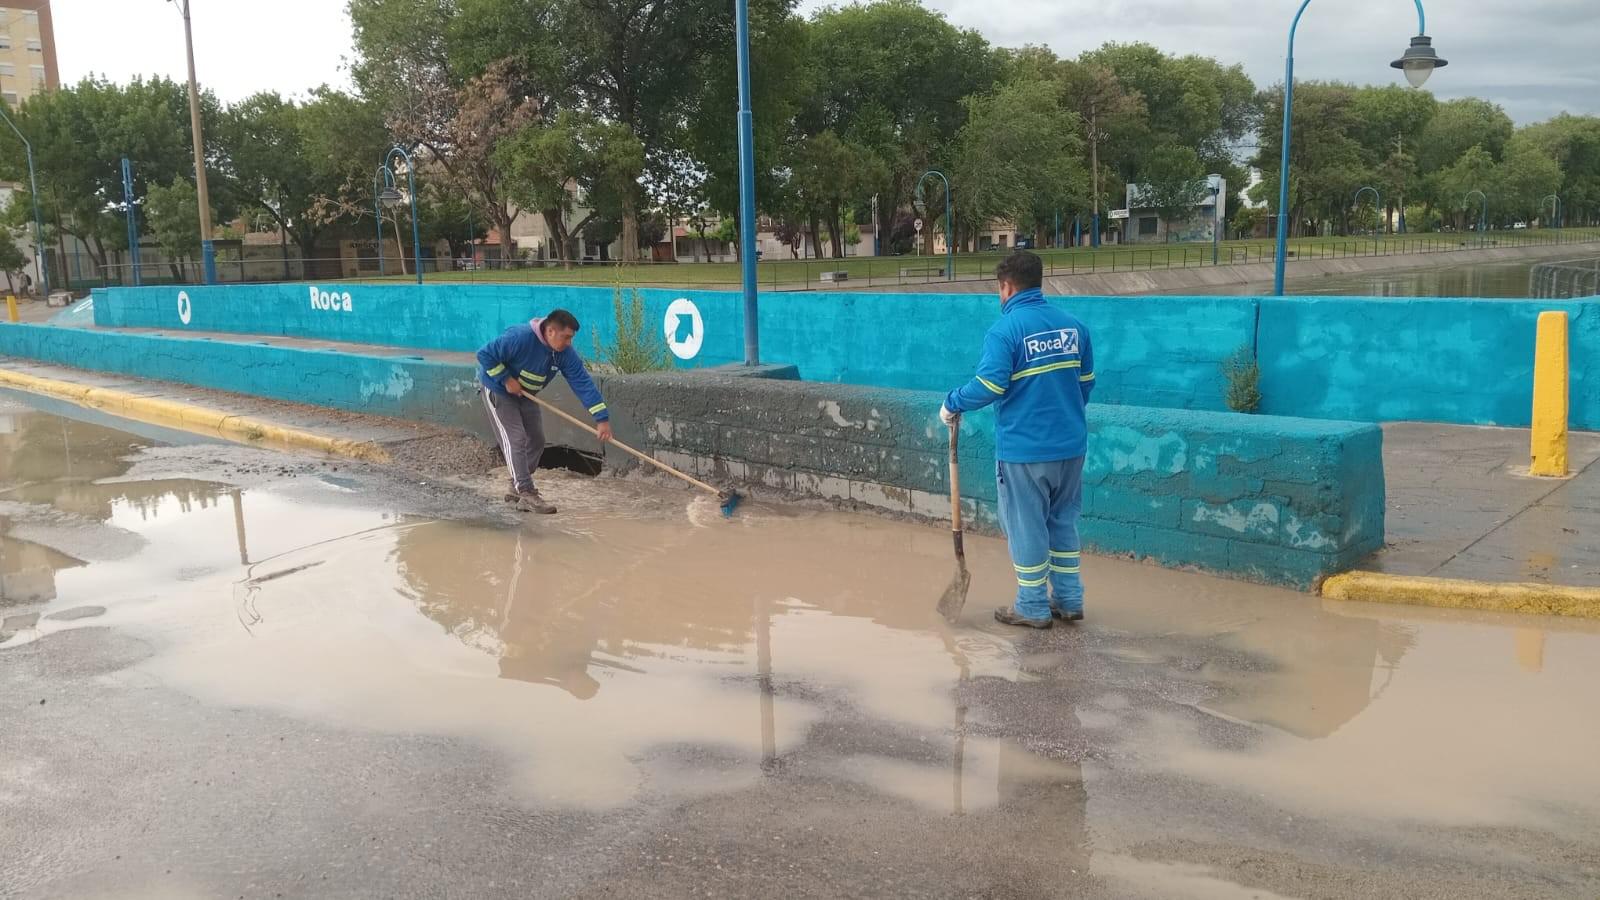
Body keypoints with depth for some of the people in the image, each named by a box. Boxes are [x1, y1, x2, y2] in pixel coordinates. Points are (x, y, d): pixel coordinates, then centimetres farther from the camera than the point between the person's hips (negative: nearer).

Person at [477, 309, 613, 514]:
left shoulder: (565, 353, -16)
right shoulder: (520, 338, -34)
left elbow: (583, 383, -18)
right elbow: (485, 354, -28)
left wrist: (602, 418, -24)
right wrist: (506, 379, -27)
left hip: (525, 395, 7)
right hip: (498, 390, -7)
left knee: (536, 441, 7)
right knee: (516, 440, -15)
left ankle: (517, 488, 22)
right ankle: (527, 496, -15)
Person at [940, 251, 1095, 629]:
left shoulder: (1006, 329, -15)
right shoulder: (1072, 325, 5)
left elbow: (988, 385, -22)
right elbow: (1086, 381, 12)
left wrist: (952, 405, -5)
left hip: (1024, 449, -6)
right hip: (1070, 445, 6)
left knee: (1026, 527, 6)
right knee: (1063, 522, 18)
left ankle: (1033, 608, 16)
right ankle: (1069, 601, 25)